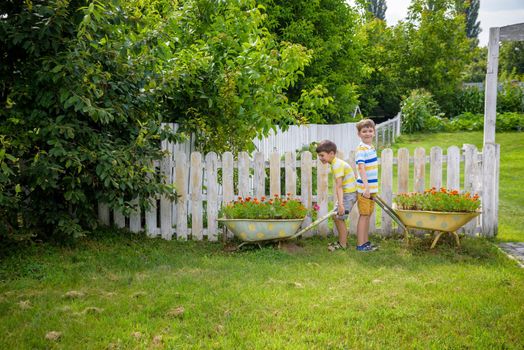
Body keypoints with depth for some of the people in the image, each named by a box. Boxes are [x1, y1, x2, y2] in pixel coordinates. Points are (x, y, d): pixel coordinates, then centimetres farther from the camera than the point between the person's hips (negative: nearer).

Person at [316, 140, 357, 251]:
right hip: (345, 193, 10)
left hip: (349, 193, -10)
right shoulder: (335, 163, 10)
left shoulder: (337, 165, -21)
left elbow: (339, 186, -29)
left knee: (339, 217, -7)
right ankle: (342, 240, 25)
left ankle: (343, 244, 4)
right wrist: (339, 203, 16)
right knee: (336, 216, 14)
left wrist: (340, 204, -34)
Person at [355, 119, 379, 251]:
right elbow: (361, 168, -24)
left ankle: (366, 242, 25)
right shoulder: (361, 149, -15)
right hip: (364, 188, -8)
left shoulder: (372, 147, 11)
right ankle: (360, 245, 5)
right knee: (364, 215, -2)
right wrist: (366, 186, -33)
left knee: (368, 215, 15)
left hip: (372, 187, 8)